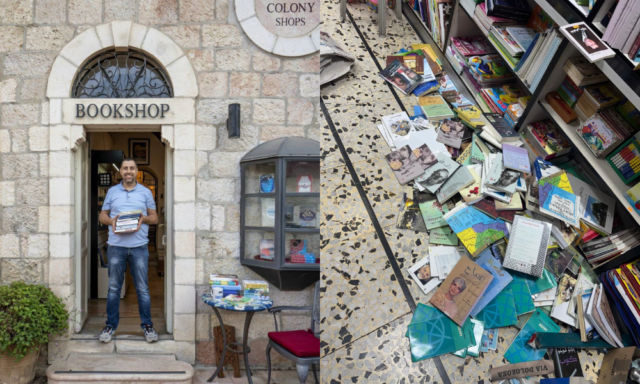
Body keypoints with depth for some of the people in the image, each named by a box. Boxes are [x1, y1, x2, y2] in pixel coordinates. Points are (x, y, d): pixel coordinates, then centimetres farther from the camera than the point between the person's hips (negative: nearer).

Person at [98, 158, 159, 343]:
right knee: (113, 287, 7)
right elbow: (102, 215, 13)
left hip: (139, 246, -1)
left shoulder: (145, 192, 8)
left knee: (142, 288, 3)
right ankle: (111, 325, 18)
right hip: (116, 246, 1)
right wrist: (111, 220, -9)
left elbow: (154, 217, 9)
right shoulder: (112, 191, 10)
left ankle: (147, 325, 12)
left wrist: (144, 218, -12)